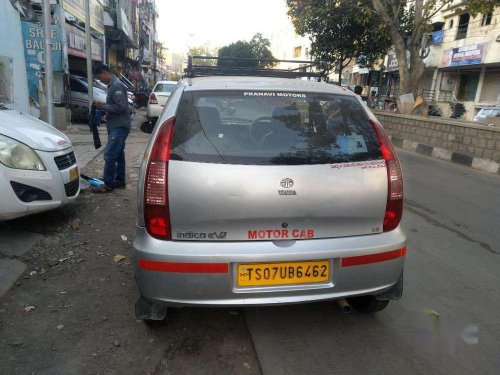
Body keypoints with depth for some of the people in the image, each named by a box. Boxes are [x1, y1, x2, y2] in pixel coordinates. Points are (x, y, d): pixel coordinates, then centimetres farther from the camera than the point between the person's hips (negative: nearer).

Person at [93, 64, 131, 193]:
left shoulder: (116, 85, -15)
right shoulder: (113, 85, 16)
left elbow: (121, 107, -23)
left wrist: (103, 106, -15)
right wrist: (103, 107, 8)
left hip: (119, 127, -10)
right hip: (116, 126, 10)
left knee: (109, 155, -9)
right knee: (118, 155, 14)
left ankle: (108, 185, -2)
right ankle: (120, 181, 21)